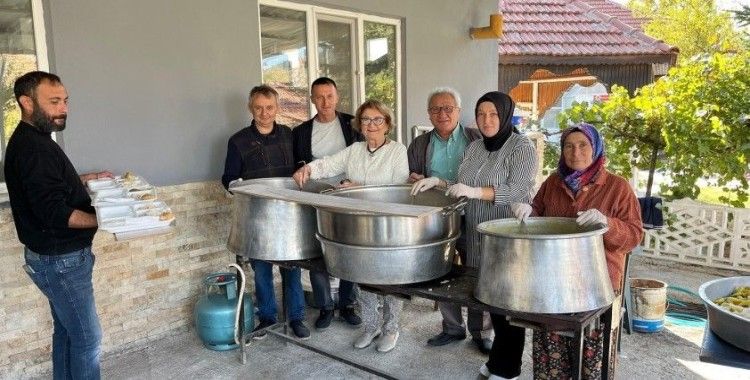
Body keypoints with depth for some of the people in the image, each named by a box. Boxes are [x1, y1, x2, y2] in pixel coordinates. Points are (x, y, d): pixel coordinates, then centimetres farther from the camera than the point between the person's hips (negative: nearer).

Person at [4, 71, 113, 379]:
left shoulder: (32, 141, 10)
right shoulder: (33, 148, -22)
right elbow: (55, 213, -27)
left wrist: (84, 179, 15)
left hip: (57, 256, 10)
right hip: (60, 260, -10)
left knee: (66, 331, 20)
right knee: (87, 339, 0)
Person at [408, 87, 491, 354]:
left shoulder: (477, 139, 1)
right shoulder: (419, 145, 9)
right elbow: (412, 181, 10)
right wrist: (424, 182, -12)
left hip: (473, 219, -2)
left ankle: (481, 333, 21)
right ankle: (453, 328, 30)